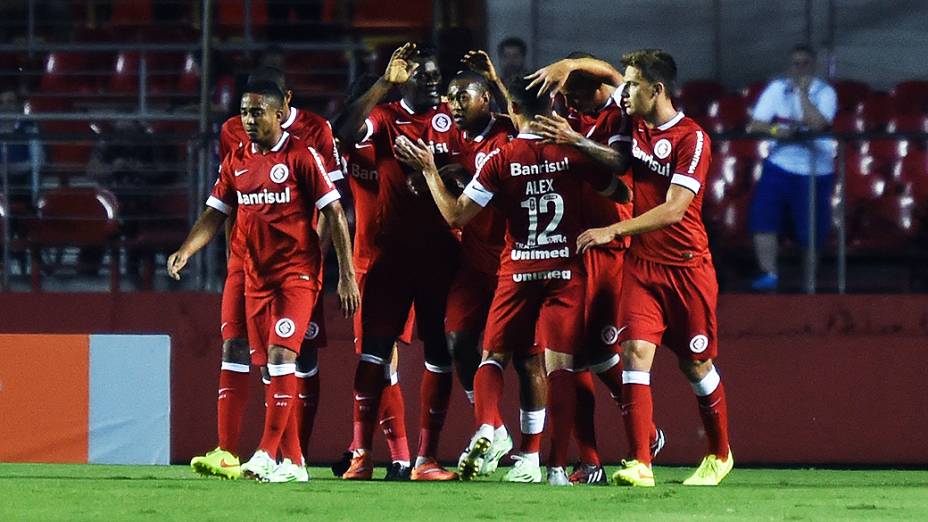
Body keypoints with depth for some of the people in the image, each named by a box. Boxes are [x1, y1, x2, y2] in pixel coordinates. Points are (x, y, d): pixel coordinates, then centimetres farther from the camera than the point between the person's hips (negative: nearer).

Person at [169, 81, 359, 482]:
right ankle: (292, 461, 10)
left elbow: (334, 214, -6)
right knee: (272, 366, 6)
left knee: (280, 353, -19)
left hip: (297, 272, -6)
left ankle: (268, 454, -24)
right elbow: (214, 215, 14)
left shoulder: (302, 156, -6)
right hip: (256, 275, 6)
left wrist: (347, 276, -10)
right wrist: (185, 252, -4)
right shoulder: (236, 161, 11)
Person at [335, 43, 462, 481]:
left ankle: (426, 458, 10)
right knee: (375, 347, -6)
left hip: (441, 252, 2)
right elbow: (346, 135, -20)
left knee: (439, 352, 4)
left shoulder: (451, 118, 6)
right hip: (393, 247, -2)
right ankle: (361, 453, -3)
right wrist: (384, 82, -22)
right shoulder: (385, 117, -1)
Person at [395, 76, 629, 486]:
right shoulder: (573, 152, -4)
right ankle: (558, 465, -8)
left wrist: (429, 169, 4)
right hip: (565, 269, 1)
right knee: (559, 364, -1)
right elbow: (621, 194, 9)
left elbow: (456, 215, -6)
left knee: (494, 355, 12)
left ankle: (486, 427, -16)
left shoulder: (501, 159, -7)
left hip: (517, 273, -1)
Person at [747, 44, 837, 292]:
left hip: (816, 171, -2)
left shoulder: (825, 92, -3)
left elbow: (817, 124, -20)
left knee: (811, 229, 1)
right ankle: (769, 274, -14)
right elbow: (755, 125, -3)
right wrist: (775, 130, -23)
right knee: (763, 218, -16)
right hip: (780, 164, 2)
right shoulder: (777, 89, 4)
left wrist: (803, 93, -17)